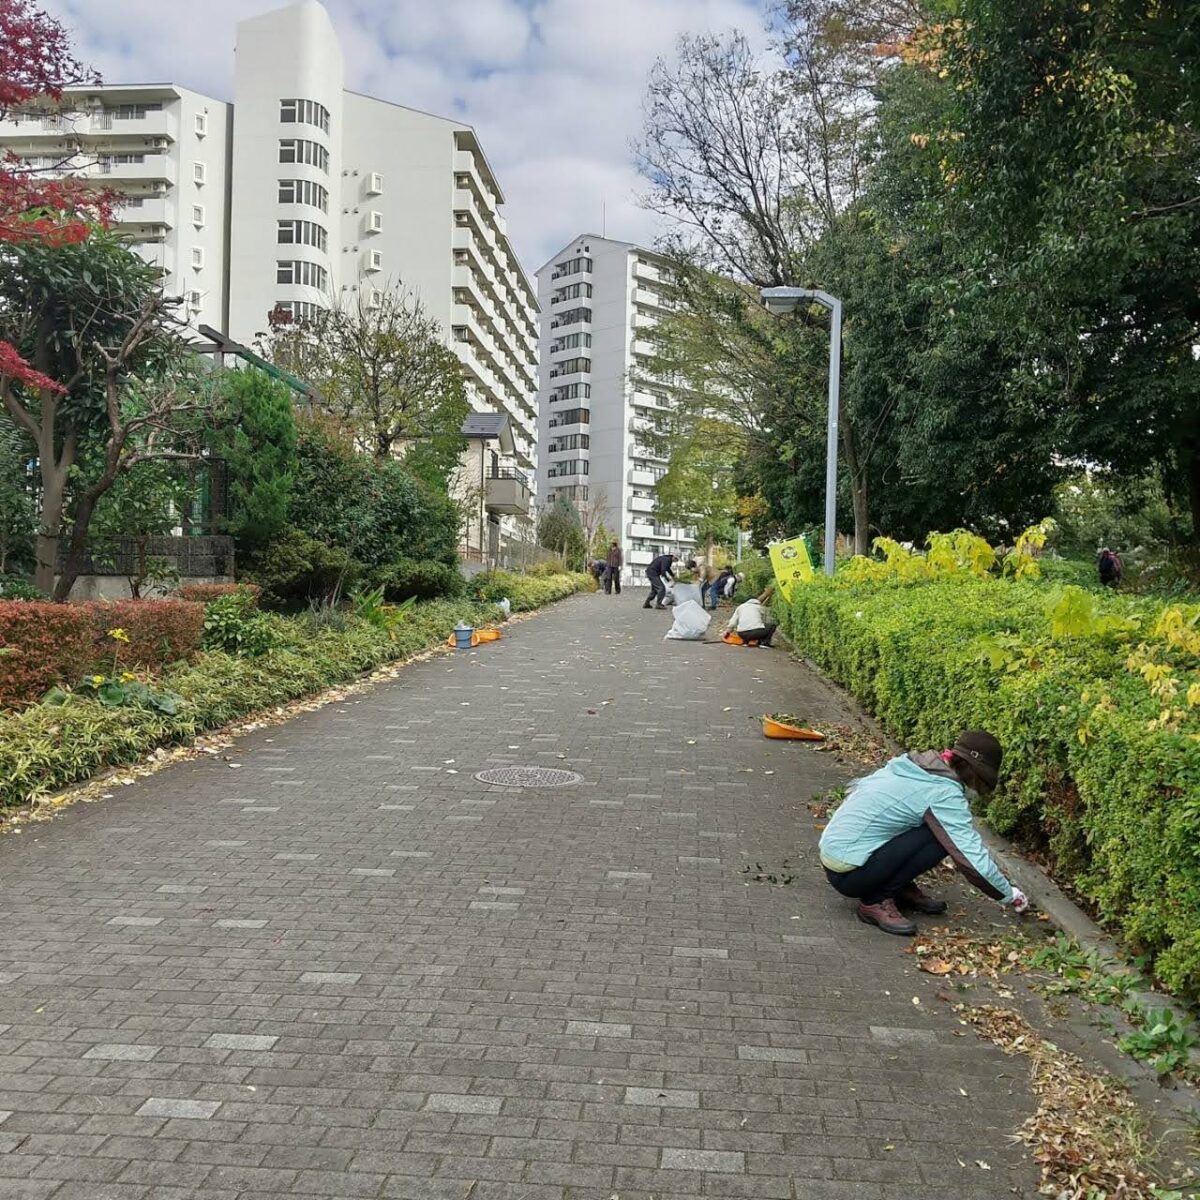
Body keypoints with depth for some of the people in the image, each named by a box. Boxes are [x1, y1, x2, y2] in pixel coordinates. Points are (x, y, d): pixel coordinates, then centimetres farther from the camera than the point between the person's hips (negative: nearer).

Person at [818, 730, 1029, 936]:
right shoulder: (944, 794, -16)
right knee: (941, 838, -12)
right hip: (848, 874, -8)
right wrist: (1011, 895, -1)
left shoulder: (911, 764, 7)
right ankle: (876, 901, -7)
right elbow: (974, 859, -17)